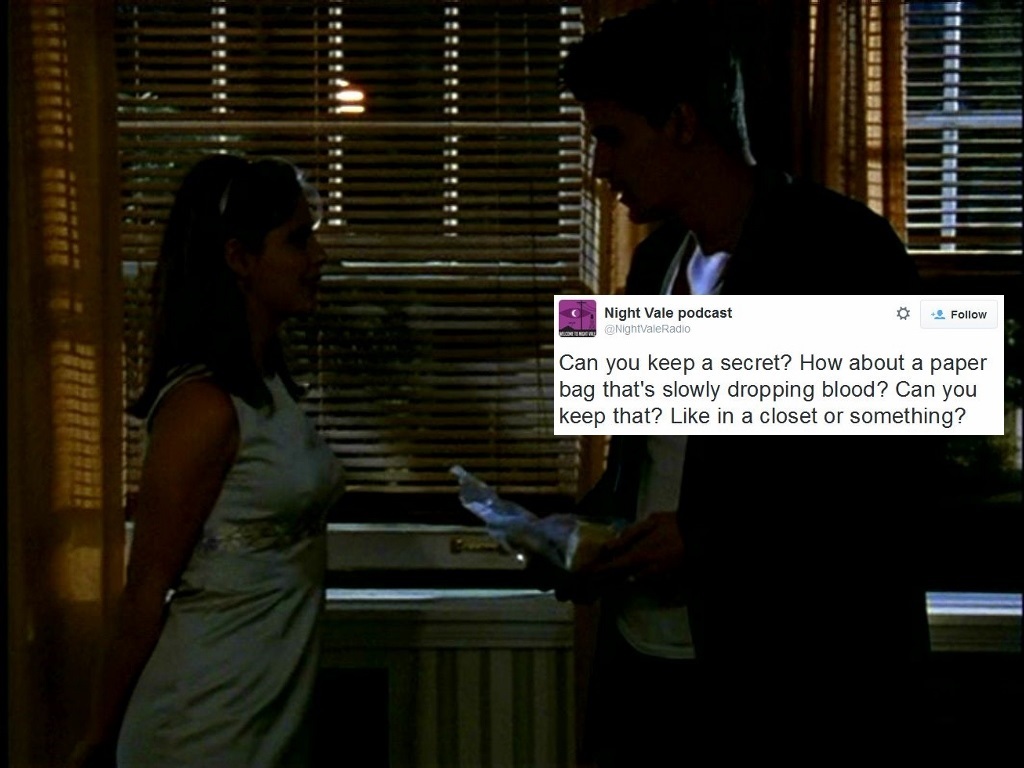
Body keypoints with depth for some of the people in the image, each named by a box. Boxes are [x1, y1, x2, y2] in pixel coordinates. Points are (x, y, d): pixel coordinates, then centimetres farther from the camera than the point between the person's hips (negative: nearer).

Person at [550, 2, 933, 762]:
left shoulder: (844, 251, -11)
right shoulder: (658, 257, 12)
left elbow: (889, 485, -15)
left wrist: (708, 540, -18)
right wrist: (586, 529, 3)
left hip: (787, 684, -7)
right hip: (639, 662, 7)